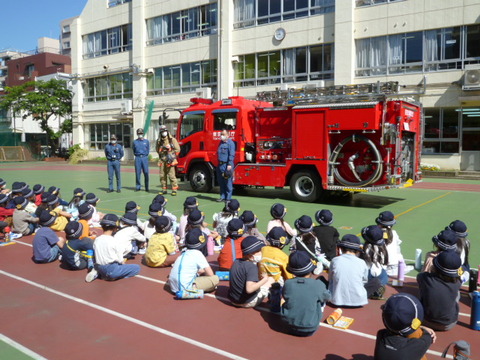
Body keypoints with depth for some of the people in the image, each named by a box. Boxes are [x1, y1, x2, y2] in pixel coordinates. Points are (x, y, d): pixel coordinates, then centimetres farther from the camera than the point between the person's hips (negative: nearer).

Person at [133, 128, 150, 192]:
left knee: (146, 173, -3)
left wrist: (146, 154, 8)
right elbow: (133, 150, 19)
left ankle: (146, 187, 3)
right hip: (137, 158, 1)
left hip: (144, 157, -1)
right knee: (137, 173, 1)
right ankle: (138, 187, 9)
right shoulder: (135, 141, 8)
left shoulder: (146, 141, 8)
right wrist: (136, 154, 10)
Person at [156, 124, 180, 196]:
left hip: (170, 161, -4)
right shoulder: (159, 141, 14)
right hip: (162, 160, 4)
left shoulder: (172, 140, 2)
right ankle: (164, 189, 14)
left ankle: (174, 189, -4)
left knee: (171, 175, -9)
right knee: (162, 176, 4)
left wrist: (172, 155, -8)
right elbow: (158, 150, 22)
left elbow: (177, 149, 1)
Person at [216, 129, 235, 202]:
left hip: (227, 165, -8)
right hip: (220, 164, 8)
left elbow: (231, 155, -15)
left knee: (228, 182, -4)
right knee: (221, 182, 11)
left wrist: (230, 164, -21)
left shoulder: (230, 143, -8)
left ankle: (228, 198, 2)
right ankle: (223, 196, 20)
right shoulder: (221, 142, 18)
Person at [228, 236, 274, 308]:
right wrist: (264, 280, -23)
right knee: (270, 279, 6)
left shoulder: (236, 261, -1)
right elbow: (249, 289, -34)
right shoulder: (252, 267, -24)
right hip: (248, 302, -7)